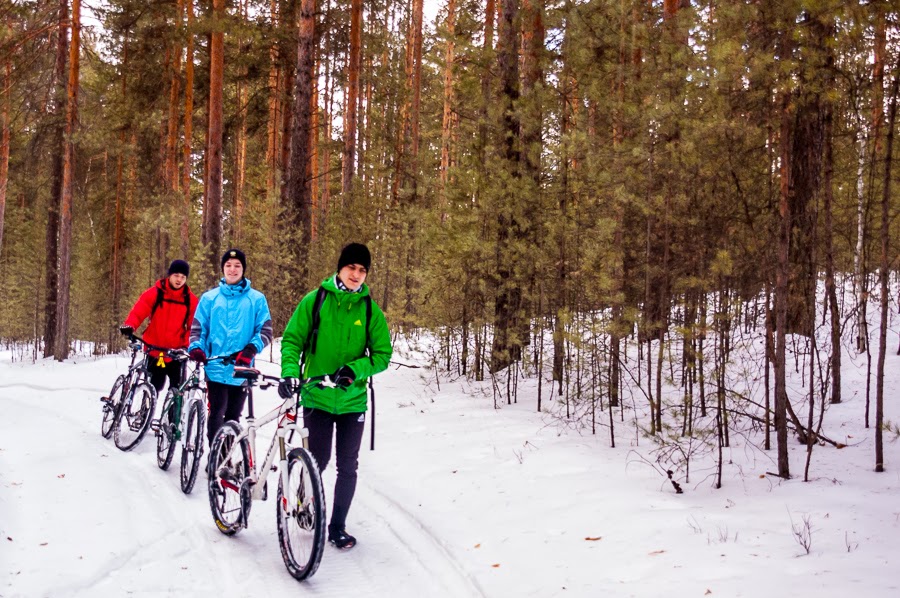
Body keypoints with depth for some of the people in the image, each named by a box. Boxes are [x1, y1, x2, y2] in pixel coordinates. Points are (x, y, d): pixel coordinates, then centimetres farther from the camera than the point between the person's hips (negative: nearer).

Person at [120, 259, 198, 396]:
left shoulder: (190, 299, 0)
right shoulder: (155, 293, -2)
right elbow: (138, 311, -11)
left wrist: (186, 346, -13)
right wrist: (129, 326, -31)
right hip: (155, 352, -1)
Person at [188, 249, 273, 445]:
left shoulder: (257, 299, 6)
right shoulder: (209, 298, 10)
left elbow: (266, 330, 1)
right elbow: (197, 328, 11)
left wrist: (251, 349, -17)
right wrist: (196, 347, -10)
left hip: (241, 371, 1)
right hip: (216, 369, 0)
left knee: (233, 417, 10)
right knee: (216, 415, -10)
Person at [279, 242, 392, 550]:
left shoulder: (370, 309, 0)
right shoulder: (315, 301, -3)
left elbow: (382, 354, -1)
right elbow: (292, 339, -3)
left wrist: (355, 370, -18)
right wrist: (290, 372, -20)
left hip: (352, 400, 2)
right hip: (316, 397, -1)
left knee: (347, 466, 6)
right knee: (318, 460, 3)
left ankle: (337, 527, 21)